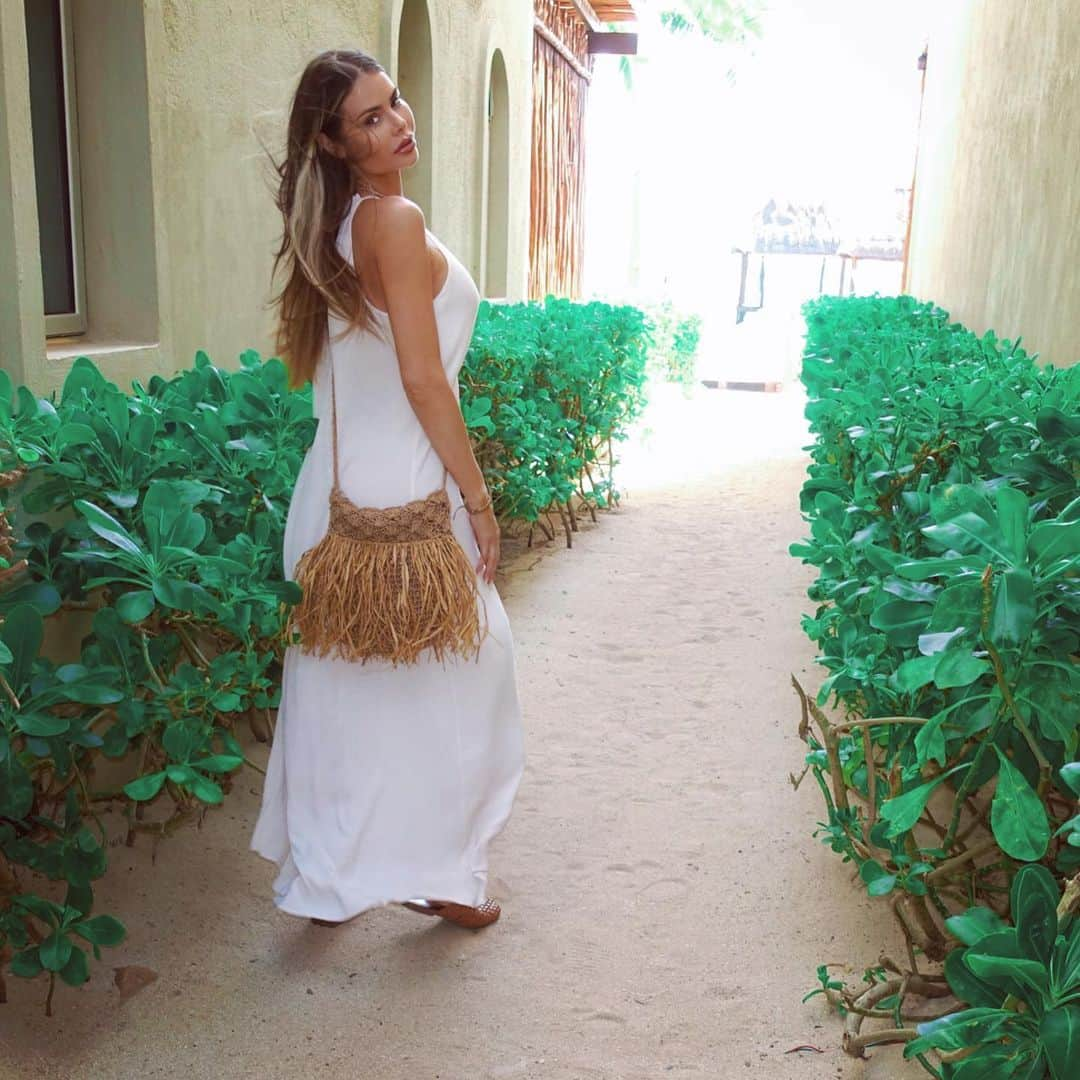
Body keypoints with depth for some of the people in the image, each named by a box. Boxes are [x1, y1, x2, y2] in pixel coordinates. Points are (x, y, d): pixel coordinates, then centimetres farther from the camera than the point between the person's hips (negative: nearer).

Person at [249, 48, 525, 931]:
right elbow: (423, 379, -19)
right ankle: (436, 869, 22)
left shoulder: (331, 230, 12)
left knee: (342, 678, 15)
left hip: (337, 481, 9)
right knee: (447, 670, 8)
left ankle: (327, 874, 29)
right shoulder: (396, 220, -14)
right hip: (402, 484, -8)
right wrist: (479, 498, -13)